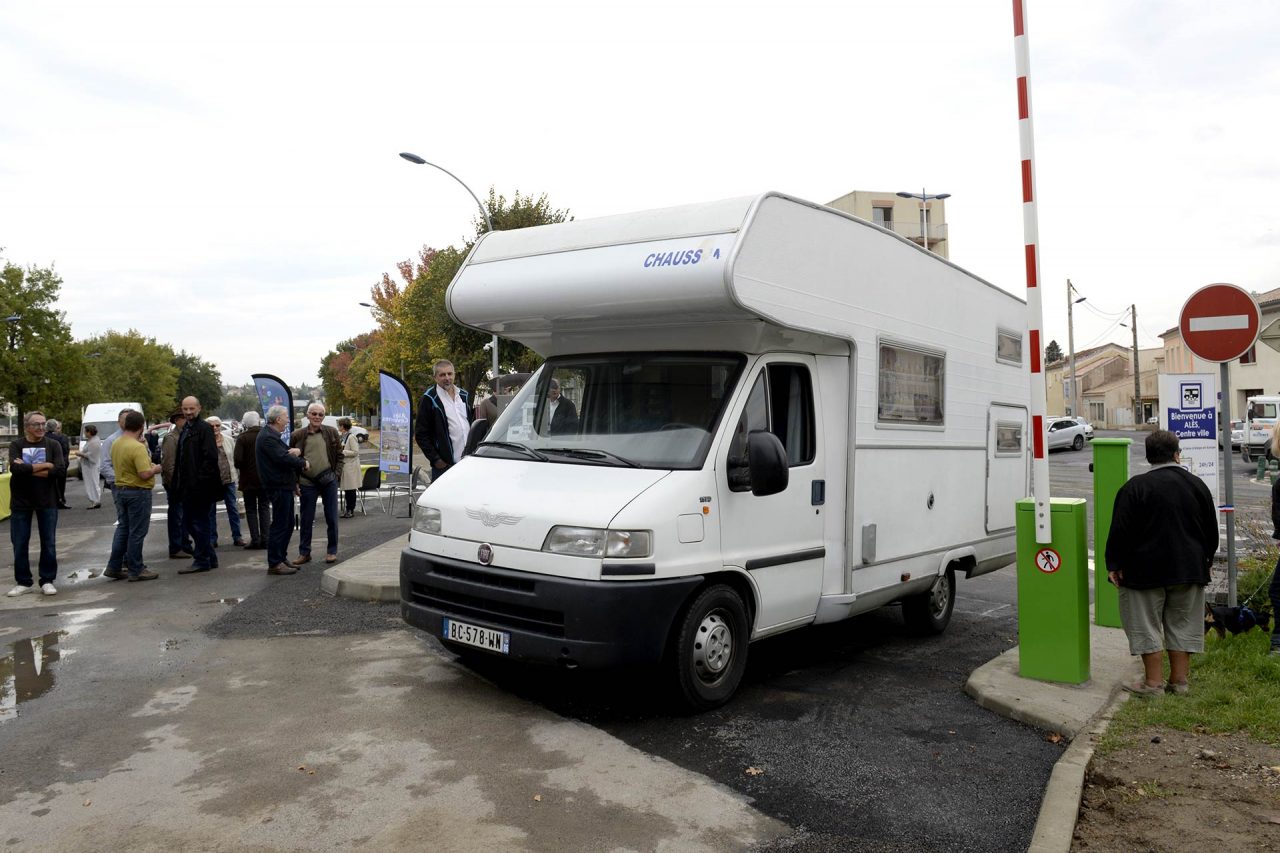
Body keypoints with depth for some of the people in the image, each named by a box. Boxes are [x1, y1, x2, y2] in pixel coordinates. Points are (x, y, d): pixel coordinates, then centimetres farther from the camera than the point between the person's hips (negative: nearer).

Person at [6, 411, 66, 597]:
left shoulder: (53, 445, 0)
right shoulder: (16, 446, 0)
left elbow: (60, 469, -15)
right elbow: (15, 468, -18)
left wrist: (28, 469, -15)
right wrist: (45, 465, -17)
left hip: (47, 501, 0)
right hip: (21, 502, 0)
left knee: (48, 543, 5)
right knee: (19, 544, 7)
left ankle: (47, 581, 17)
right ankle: (23, 582, 19)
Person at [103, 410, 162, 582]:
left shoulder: (116, 444, 5)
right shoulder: (137, 447, -22)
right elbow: (145, 474, -27)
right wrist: (155, 469, -7)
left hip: (120, 489, 8)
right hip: (138, 492, -8)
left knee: (122, 528, 17)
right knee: (137, 532, 1)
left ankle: (114, 567, 18)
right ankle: (136, 570, 8)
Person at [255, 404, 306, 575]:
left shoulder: (273, 436, 19)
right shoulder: (267, 437, -16)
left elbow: (287, 454, 18)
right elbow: (284, 458, -25)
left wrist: (296, 451, -6)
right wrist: (302, 463, -9)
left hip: (284, 486, 11)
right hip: (278, 486, -11)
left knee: (288, 524, 16)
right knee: (279, 525, -7)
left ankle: (281, 558, 25)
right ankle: (274, 564, -2)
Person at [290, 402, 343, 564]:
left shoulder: (332, 433, 4)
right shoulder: (297, 435, 2)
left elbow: (339, 455, 8)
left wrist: (337, 475, -3)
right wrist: (295, 482, 0)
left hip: (329, 480, 0)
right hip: (307, 482, 0)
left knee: (332, 518, 6)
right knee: (305, 519, 7)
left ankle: (332, 551, 17)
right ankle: (304, 553, 17)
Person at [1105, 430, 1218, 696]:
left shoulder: (1135, 487, -12)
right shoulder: (1197, 485, 3)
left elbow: (1121, 531, -14)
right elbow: (1212, 531, 12)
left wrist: (1114, 564, -5)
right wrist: (1205, 559, 25)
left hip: (1146, 571, -5)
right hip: (1189, 570, 5)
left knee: (1146, 625, 4)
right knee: (1182, 624, 13)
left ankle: (1153, 681, 8)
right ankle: (1179, 681, 19)